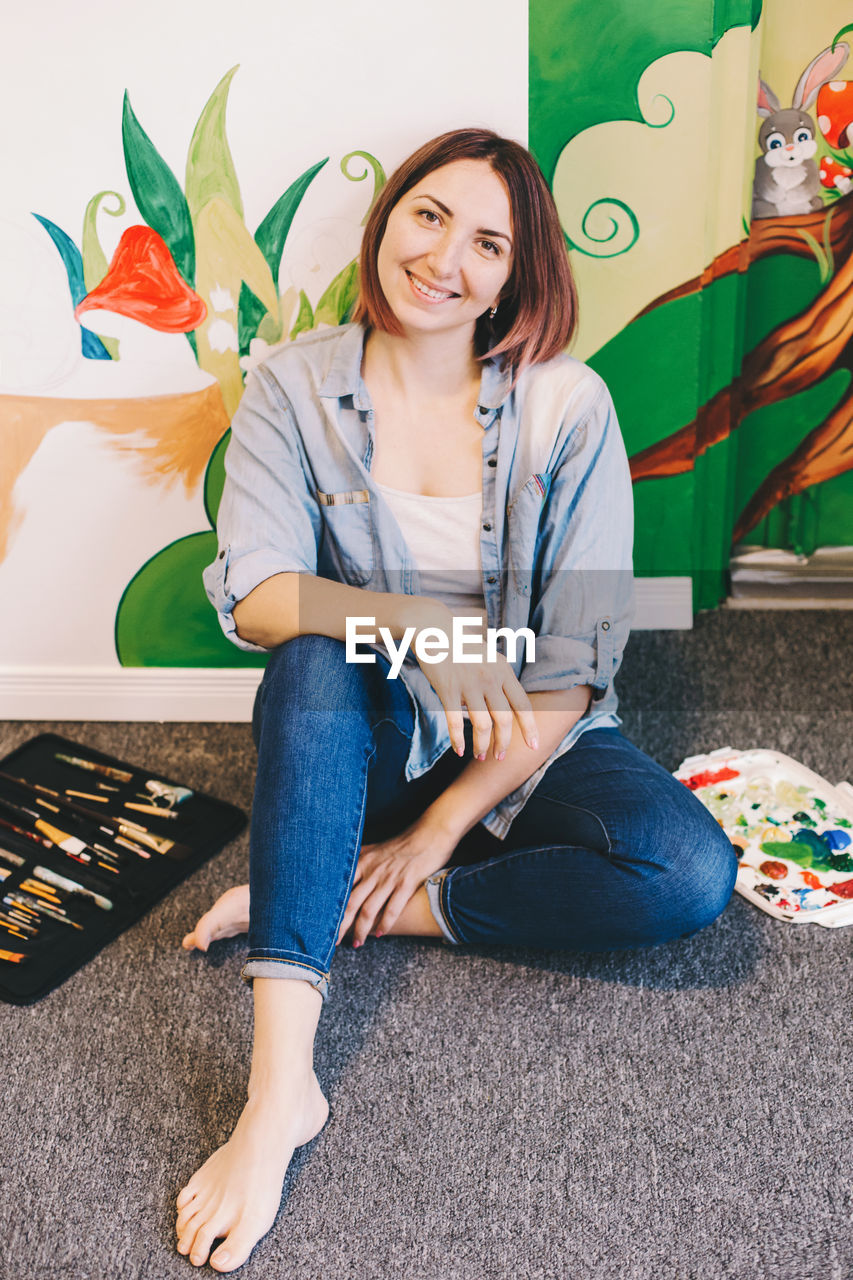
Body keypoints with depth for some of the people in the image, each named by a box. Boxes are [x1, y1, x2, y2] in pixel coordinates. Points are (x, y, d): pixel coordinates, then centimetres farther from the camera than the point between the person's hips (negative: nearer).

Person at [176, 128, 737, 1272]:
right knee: (317, 659, -34)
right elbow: (252, 595, -15)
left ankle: (336, 904, -16)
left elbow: (580, 657, -12)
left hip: (531, 749, 0)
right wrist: (414, 624, -33)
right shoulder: (295, 385, -5)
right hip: (365, 744, 0)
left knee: (690, 871, -26)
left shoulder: (567, 406, -9)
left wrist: (441, 831, -15)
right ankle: (281, 1085, -36)